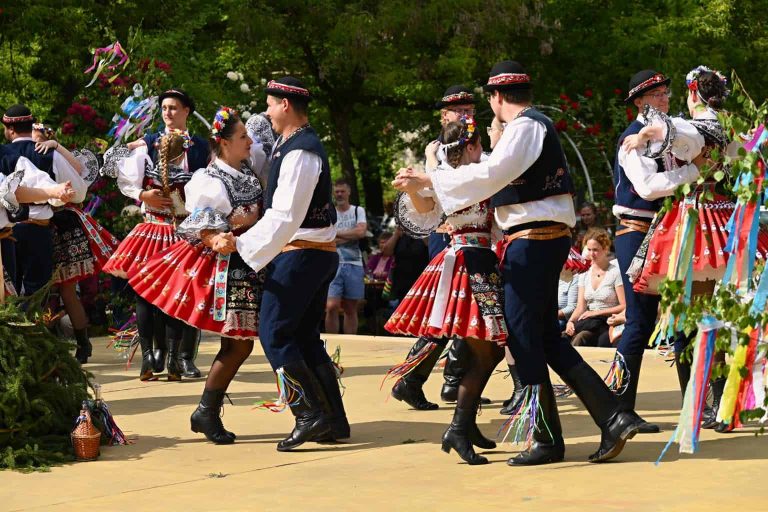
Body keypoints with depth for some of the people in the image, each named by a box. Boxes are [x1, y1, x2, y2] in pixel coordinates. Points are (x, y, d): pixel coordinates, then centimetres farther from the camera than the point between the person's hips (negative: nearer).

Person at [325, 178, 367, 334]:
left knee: (351, 309, 6)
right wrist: (349, 237, -6)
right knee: (331, 307, -12)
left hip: (354, 265, 1)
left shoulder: (358, 211, 10)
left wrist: (336, 234, -4)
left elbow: (361, 231, -7)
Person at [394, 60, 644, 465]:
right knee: (547, 339, 12)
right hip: (546, 239, 10)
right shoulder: (539, 125, 19)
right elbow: (502, 176, 26)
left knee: (524, 340, -4)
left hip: (532, 242, -10)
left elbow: (490, 174, -23)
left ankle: (548, 441, 1)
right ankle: (613, 418, 8)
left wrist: (428, 180, -21)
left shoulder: (524, 127, -12)